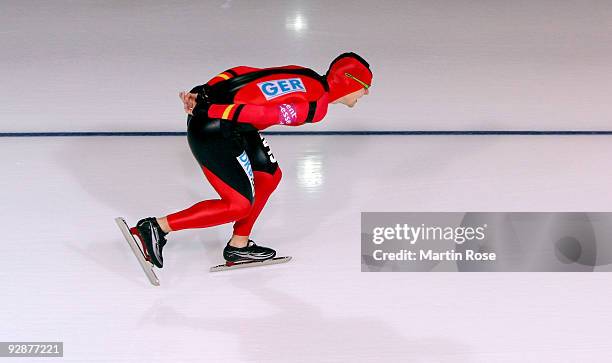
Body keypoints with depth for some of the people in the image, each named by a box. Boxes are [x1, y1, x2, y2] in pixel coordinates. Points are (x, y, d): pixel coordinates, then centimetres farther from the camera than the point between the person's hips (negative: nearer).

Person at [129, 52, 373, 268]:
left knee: (269, 176, 17)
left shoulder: (304, 76, 14)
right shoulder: (316, 105, -12)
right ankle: (156, 227, 3)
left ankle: (239, 246, 27)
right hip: (214, 133, -10)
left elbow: (241, 72, 8)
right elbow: (263, 113, -21)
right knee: (239, 205, 1)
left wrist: (202, 94, 4)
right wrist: (208, 111, -18)